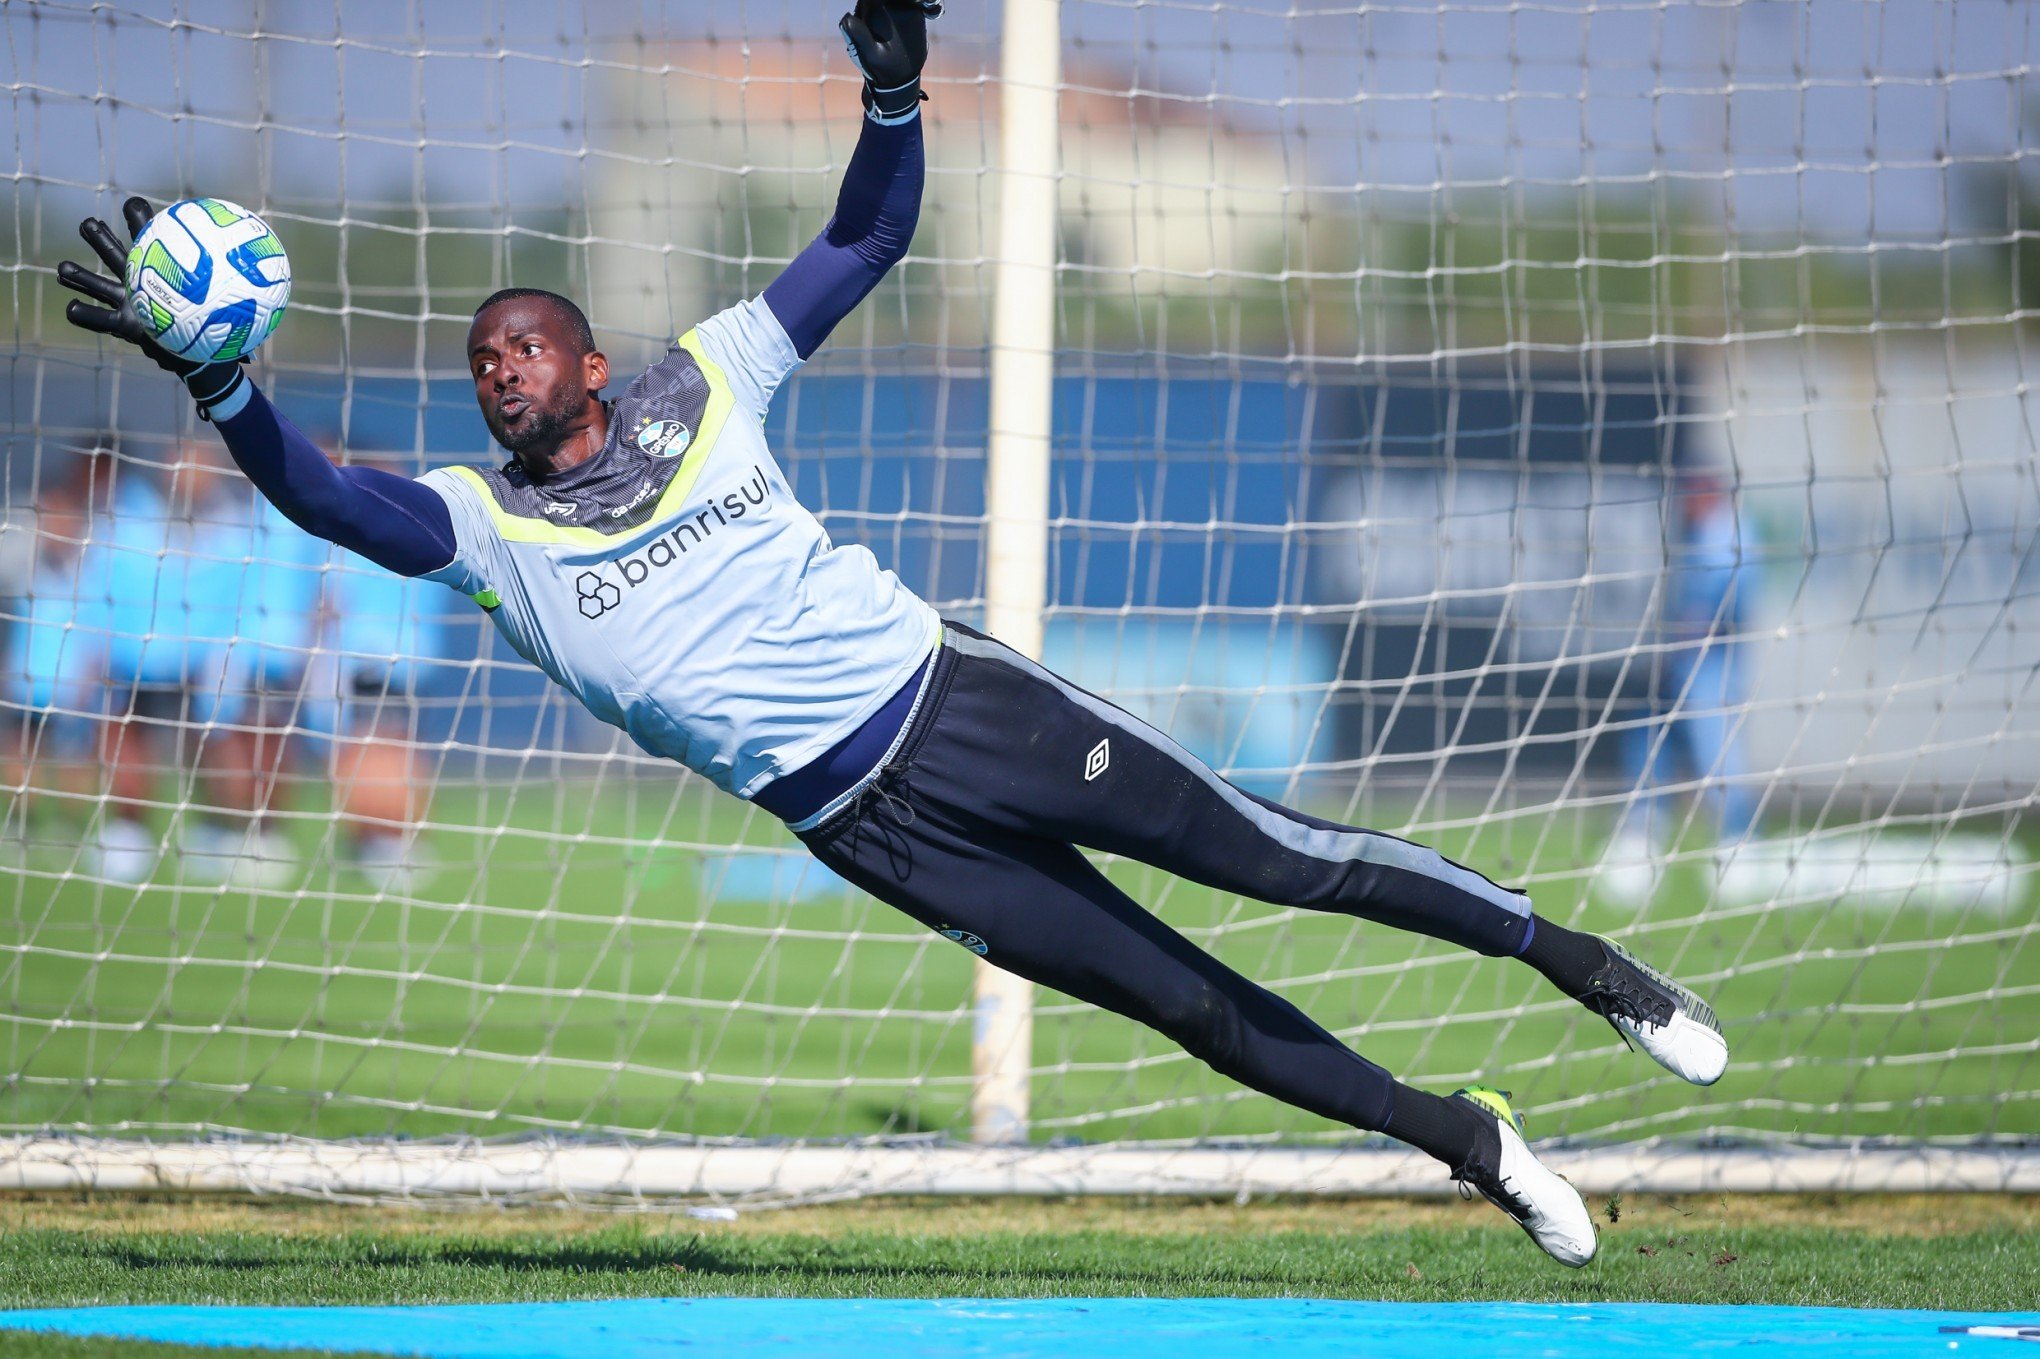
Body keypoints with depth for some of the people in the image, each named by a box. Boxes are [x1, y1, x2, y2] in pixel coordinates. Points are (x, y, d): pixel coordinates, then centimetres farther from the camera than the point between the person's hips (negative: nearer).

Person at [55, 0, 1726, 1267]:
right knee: (1187, 1001, -2)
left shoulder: (703, 386, 5)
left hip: (951, 695, 1)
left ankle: (1571, 955, 12)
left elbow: (868, 242, 8)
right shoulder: (485, 529, 1)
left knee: (1269, 854, -3)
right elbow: (328, 496, -17)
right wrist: (221, 391, -32)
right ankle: (1466, 1141, 10)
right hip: (856, 818, -1)